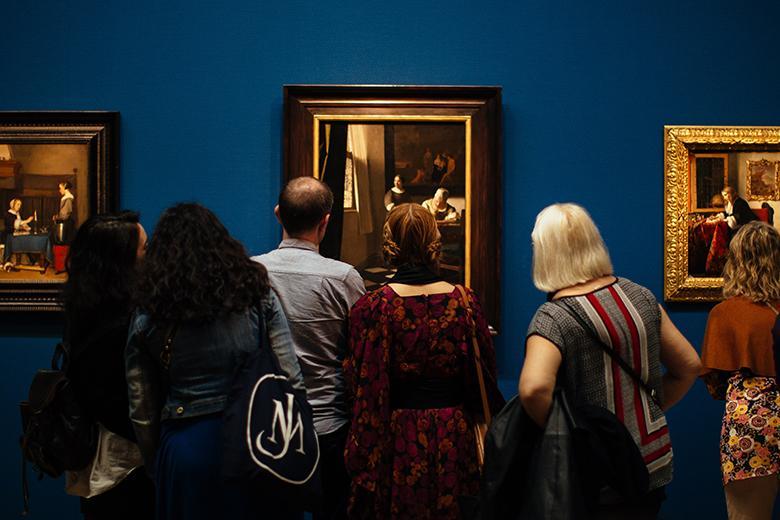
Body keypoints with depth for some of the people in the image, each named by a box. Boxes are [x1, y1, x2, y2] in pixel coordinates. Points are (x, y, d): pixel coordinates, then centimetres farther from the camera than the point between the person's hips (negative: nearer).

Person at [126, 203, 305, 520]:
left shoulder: (147, 318, 1)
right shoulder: (257, 294, -1)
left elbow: (141, 411, 4)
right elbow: (292, 380, -3)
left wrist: (158, 468, 16)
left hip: (186, 449, 0)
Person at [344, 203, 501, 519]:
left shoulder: (371, 307, -13)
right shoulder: (465, 302, -6)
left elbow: (359, 383, -9)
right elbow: (487, 373, 1)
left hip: (396, 437, -1)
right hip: (452, 437, 2)